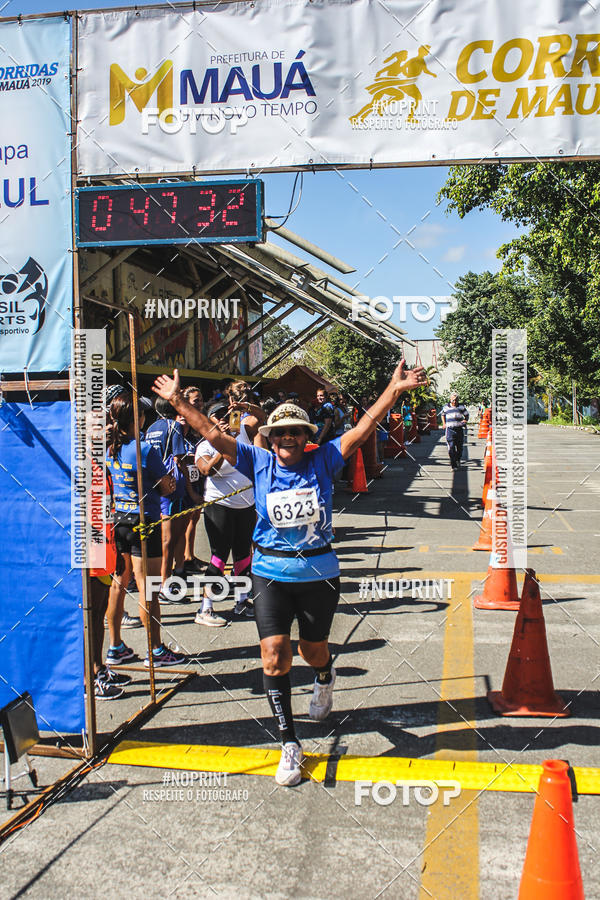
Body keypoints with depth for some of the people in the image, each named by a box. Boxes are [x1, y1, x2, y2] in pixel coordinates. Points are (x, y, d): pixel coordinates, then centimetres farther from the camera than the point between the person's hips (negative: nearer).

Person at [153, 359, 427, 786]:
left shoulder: (323, 460, -3)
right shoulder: (259, 462, -1)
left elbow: (364, 428, -9)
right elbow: (214, 435, -2)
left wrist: (395, 390, -17)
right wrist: (178, 400, -5)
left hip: (319, 571, 0)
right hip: (271, 572, 1)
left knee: (313, 649, 15)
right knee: (274, 655, -6)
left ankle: (325, 679, 56)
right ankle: (290, 744, 10)